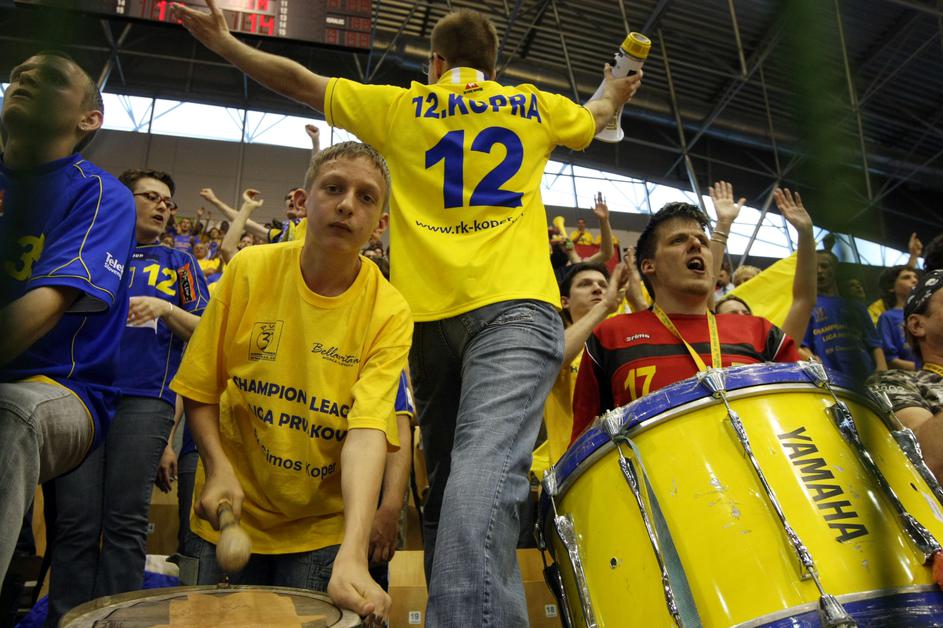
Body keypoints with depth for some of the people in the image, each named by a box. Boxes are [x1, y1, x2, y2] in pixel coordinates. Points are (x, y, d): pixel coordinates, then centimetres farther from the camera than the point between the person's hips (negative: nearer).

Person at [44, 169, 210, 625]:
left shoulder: (179, 264, 17)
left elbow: (204, 333, 8)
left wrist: (166, 308, -9)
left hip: (145, 399, -1)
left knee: (126, 522, -4)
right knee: (76, 521, -1)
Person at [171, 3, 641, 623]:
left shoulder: (400, 105, 18)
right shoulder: (535, 106, 20)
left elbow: (299, 81, 27)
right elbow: (594, 118, 42)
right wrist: (614, 94, 64)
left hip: (427, 315, 2)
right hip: (513, 306, -2)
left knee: (448, 480, 12)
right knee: (486, 467, -20)